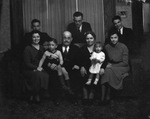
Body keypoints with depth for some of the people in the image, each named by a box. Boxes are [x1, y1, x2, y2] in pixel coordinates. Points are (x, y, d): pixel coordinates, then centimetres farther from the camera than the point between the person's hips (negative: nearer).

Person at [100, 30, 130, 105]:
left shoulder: (123, 47, -10)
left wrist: (112, 66, -13)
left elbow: (125, 63, -9)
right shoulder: (107, 47, 4)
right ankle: (103, 97, -31)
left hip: (122, 67, -4)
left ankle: (107, 97, -27)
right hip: (111, 66, 4)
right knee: (104, 73, -30)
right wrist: (108, 64, -7)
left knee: (108, 71, -33)